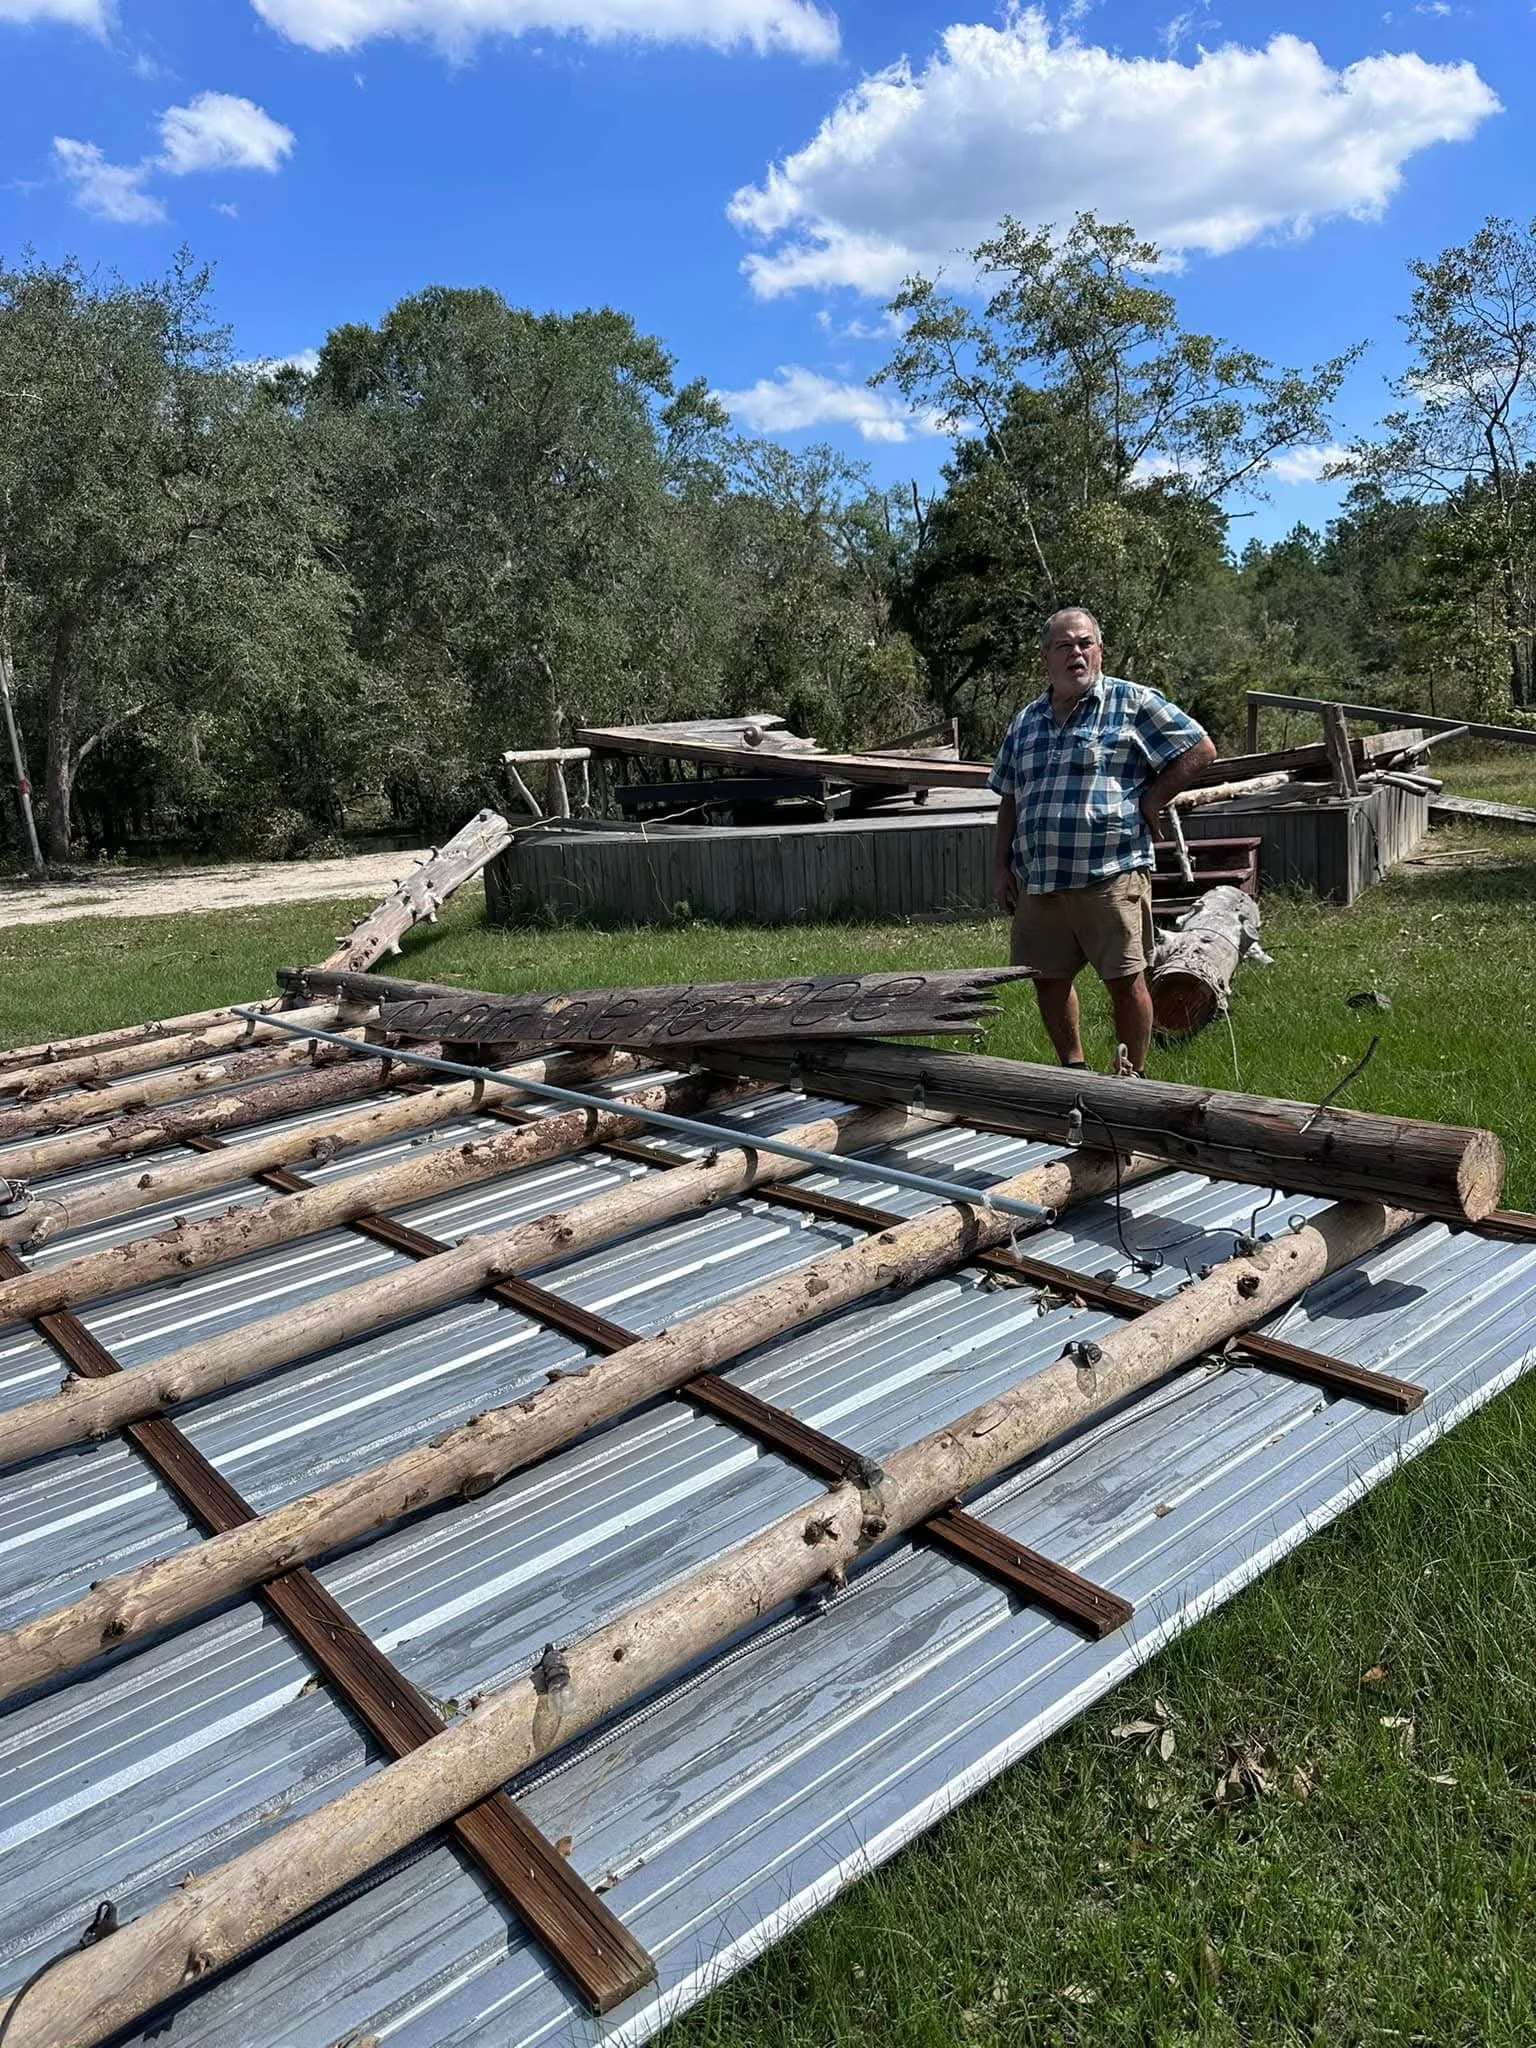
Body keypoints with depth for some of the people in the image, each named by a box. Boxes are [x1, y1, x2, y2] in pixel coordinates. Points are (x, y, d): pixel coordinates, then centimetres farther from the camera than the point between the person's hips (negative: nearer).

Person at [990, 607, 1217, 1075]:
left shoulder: (1133, 702, 1)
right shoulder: (1026, 721, 16)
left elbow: (1199, 750, 0)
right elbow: (1009, 801, 19)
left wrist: (1150, 801, -4)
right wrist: (1003, 867, 13)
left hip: (1111, 876, -5)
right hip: (1037, 880, 5)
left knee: (1125, 980, -2)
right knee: (1048, 980, 11)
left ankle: (1131, 1077, 13)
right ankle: (1073, 1069, 27)